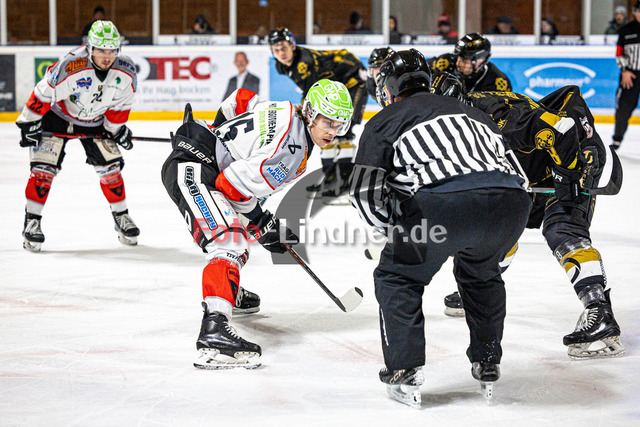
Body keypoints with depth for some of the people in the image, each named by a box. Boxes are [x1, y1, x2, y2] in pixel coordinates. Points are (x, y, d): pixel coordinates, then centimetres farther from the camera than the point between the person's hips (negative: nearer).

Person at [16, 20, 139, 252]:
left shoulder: (125, 72, -20)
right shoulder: (71, 67, -35)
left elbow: (120, 104, -1)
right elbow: (43, 93, -23)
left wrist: (117, 128, 5)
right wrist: (28, 123, -17)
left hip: (95, 122, 4)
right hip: (57, 116, -4)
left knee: (110, 167, -2)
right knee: (44, 167, -13)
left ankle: (121, 217, 14)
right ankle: (32, 220, -4)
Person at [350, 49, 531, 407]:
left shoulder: (385, 120, 23)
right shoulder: (470, 111, 37)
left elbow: (365, 192, 15)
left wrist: (396, 229, 31)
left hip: (445, 203, -5)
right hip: (512, 201, 5)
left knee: (398, 276, 18)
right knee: (480, 271, 34)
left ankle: (405, 374, 11)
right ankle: (488, 361, 40)